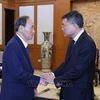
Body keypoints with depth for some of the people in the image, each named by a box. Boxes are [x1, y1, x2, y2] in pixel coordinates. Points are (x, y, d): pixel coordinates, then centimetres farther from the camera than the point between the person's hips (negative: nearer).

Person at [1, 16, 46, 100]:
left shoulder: (23, 45, 10)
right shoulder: (13, 46, -21)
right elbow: (18, 73, -25)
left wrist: (32, 86, 7)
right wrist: (38, 80, -17)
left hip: (24, 93, 9)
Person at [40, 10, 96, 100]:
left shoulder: (88, 43, -21)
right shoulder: (74, 41, 7)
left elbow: (78, 70, -25)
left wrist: (55, 80, -18)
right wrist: (53, 74, -3)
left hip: (79, 93, -8)